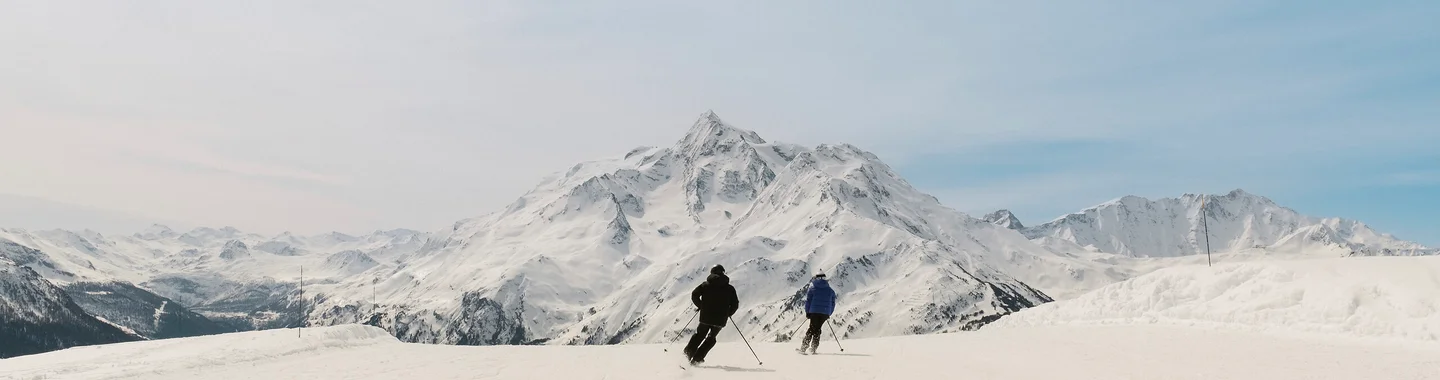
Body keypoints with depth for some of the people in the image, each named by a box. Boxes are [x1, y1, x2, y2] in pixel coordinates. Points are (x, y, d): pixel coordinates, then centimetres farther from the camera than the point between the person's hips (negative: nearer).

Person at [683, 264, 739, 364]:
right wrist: (728, 313, 16)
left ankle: (688, 353, 8)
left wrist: (701, 306, 12)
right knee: (711, 339, 19)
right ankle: (697, 358, 9)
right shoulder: (729, 288, 2)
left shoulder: (706, 285, 3)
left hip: (705, 317, 0)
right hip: (720, 320, 0)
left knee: (699, 335, 23)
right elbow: (735, 305, -1)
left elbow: (694, 295, -3)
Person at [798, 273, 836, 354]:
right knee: (817, 329, 11)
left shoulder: (813, 289, 5)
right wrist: (828, 314, 21)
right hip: (825, 313, 1)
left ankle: (803, 347, -3)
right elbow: (832, 304, 13)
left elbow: (808, 301, 2)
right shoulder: (830, 290, 11)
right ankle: (813, 347, 5)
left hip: (814, 312, -1)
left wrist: (807, 312, 10)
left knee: (812, 329, 5)